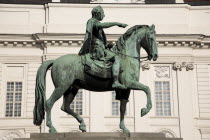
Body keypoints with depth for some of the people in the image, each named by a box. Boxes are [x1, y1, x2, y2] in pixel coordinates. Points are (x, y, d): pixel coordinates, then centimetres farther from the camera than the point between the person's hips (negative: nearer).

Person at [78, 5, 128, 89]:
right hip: (97, 50, -11)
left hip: (99, 49, 11)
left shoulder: (96, 23, 25)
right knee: (116, 58, -22)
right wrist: (117, 23, -26)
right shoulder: (92, 21, -4)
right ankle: (115, 82, -34)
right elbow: (102, 25, -27)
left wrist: (107, 46, 16)